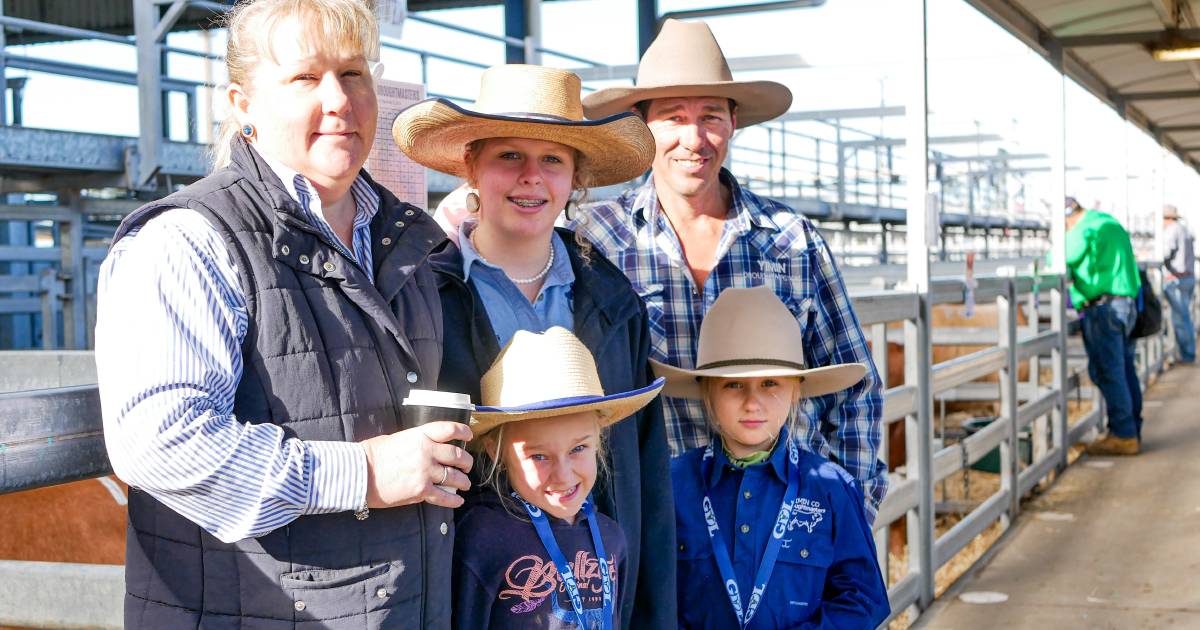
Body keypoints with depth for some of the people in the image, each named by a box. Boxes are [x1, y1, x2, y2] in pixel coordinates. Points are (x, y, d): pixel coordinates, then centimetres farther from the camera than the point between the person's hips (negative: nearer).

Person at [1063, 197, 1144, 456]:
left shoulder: (1086, 229, -9)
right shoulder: (1110, 222, 21)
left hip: (1102, 307, -10)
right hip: (1126, 305, 10)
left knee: (1108, 372, -7)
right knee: (1125, 371, 11)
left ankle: (1122, 435, -6)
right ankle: (1132, 432, 15)